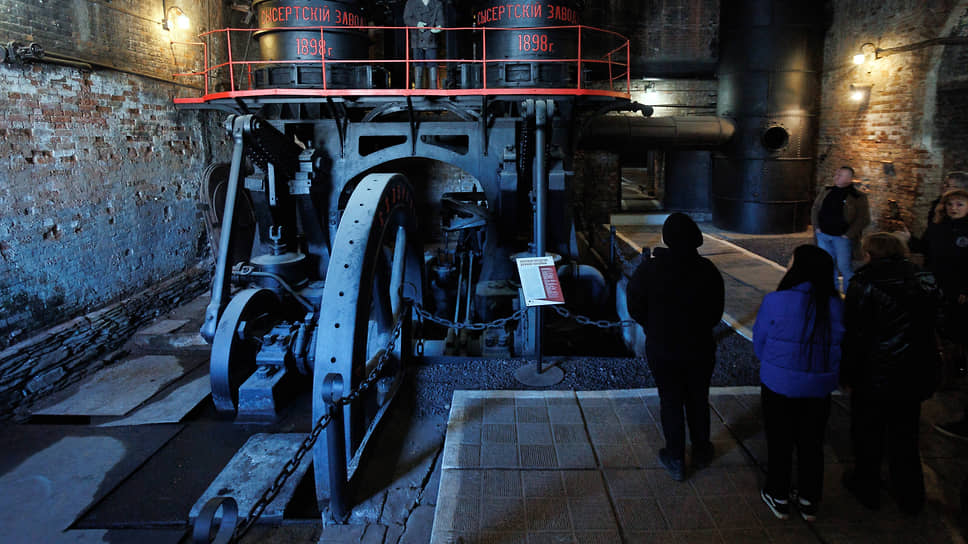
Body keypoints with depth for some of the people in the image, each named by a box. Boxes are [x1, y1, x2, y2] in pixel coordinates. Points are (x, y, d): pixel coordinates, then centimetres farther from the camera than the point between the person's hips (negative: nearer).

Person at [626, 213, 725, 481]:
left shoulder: (648, 270, -15)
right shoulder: (707, 270, -11)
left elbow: (635, 309, -6)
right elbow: (717, 311, -1)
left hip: (661, 350, -1)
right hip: (700, 348, 2)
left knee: (670, 403, 11)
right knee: (698, 400, 19)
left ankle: (676, 460, 20)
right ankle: (701, 452, 35)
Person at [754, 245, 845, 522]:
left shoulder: (776, 301, -20)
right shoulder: (835, 304, -10)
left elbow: (759, 342, -7)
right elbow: (840, 344, 2)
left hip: (779, 384, -3)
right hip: (820, 387, 3)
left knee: (779, 442, 15)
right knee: (811, 444, 19)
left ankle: (778, 498, 30)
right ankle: (809, 502, 34)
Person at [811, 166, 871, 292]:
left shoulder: (858, 196, -8)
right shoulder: (827, 191, 8)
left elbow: (864, 219, -11)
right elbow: (815, 209, 16)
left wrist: (848, 234, -16)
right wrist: (816, 227, 5)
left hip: (842, 238, -5)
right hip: (823, 235, 5)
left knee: (844, 266, -3)